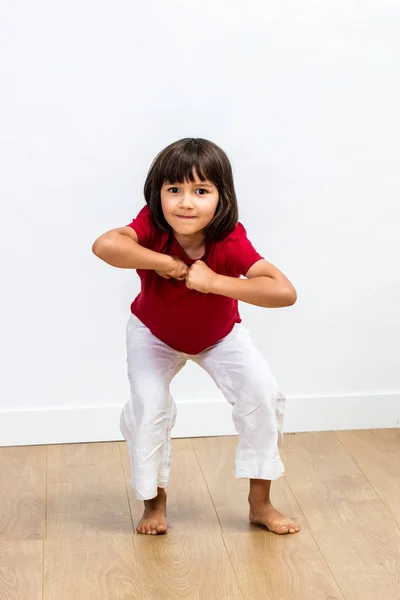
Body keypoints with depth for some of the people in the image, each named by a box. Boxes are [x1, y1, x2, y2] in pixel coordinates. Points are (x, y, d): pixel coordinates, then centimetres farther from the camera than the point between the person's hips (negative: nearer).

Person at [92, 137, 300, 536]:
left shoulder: (230, 241, -37)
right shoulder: (152, 228, -34)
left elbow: (285, 292, -50)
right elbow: (105, 244, -56)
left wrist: (214, 282, -50)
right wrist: (163, 263, -48)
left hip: (220, 335, 0)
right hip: (154, 334, 0)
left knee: (263, 395, -14)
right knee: (148, 406, -16)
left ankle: (260, 503, 5)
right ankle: (154, 503, 12)